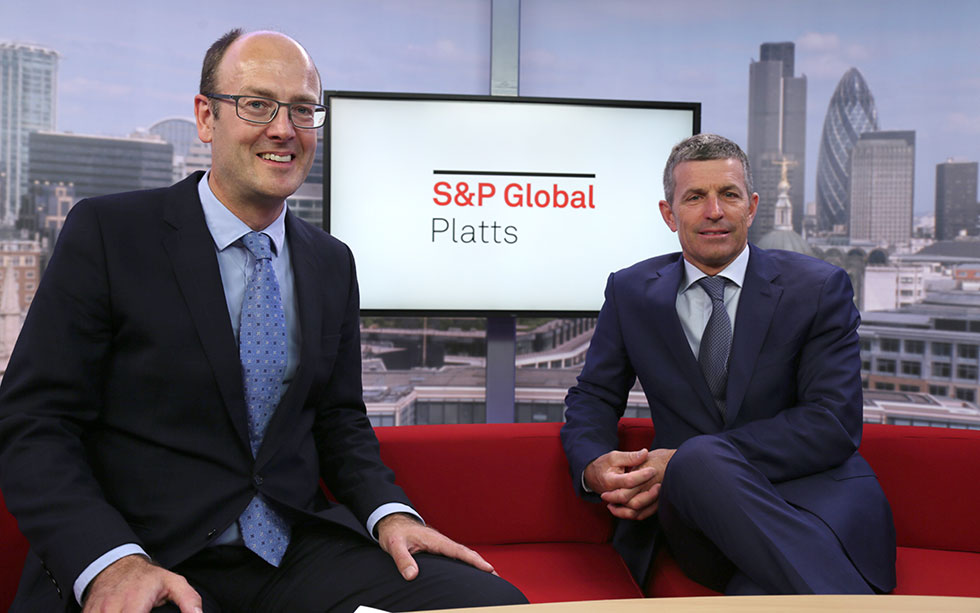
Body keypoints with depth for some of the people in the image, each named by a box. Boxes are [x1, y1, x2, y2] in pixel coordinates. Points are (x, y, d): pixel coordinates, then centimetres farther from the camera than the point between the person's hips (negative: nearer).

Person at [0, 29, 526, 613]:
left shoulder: (333, 263, 11)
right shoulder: (108, 231, -3)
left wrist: (389, 513, -4)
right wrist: (112, 563, -21)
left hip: (299, 551, 4)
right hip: (155, 561, -4)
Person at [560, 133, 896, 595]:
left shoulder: (818, 288, 2)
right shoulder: (631, 291, 10)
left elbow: (834, 422, -8)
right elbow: (593, 397, 15)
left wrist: (685, 460, -20)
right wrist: (593, 466, -12)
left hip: (815, 495, -3)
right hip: (690, 506, 4)